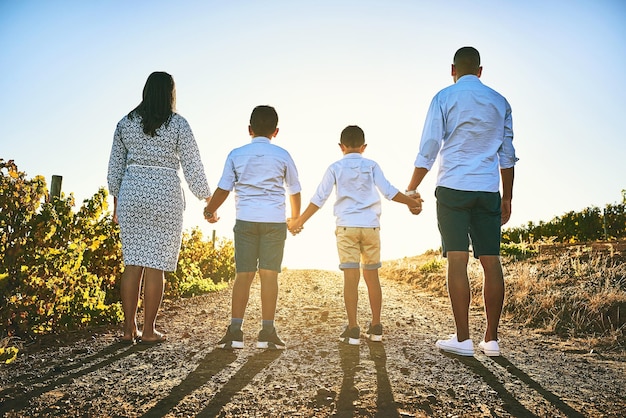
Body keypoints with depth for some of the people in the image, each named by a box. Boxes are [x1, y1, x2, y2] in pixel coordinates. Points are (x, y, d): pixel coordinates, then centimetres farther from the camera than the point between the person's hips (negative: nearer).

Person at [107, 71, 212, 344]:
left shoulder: (125, 123, 7)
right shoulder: (178, 125, -4)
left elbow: (115, 167, 11)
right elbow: (192, 167, -4)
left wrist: (116, 203, 22)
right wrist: (208, 201, 5)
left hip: (131, 196, 4)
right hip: (165, 197, -4)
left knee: (132, 263, 9)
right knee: (155, 265, 1)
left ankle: (129, 329, 14)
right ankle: (148, 330, 8)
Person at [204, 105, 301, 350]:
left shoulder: (236, 155, 6)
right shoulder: (282, 155, 6)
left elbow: (223, 189, 5)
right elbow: (294, 191, 12)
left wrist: (210, 211, 22)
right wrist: (295, 217, 29)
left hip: (245, 221, 1)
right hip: (274, 221, -1)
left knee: (243, 275, 3)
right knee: (269, 274, 0)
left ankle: (235, 332, 2)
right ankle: (267, 333, 1)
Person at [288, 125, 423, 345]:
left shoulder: (335, 168, 4)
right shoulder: (371, 166, 6)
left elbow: (319, 198, 0)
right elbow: (388, 191, -2)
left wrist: (300, 221, 6)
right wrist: (412, 202, 10)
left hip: (346, 226, -1)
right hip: (371, 226, 2)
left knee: (351, 277, -3)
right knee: (372, 276, 10)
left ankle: (353, 329, -3)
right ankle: (375, 327, 17)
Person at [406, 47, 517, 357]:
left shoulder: (444, 98, 3)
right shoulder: (499, 102, 14)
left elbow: (428, 148, -3)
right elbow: (507, 154, 14)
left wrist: (410, 190, 2)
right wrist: (507, 197, 19)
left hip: (453, 188, -3)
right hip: (488, 191, 4)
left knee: (457, 261, -5)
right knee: (491, 261, 4)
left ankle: (463, 339, -4)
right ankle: (491, 339, 7)